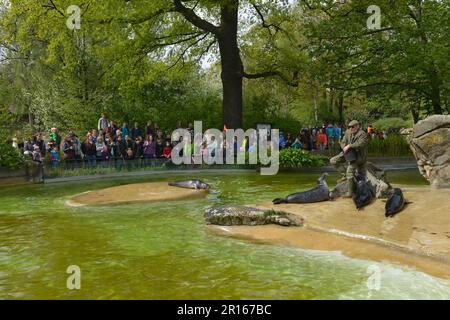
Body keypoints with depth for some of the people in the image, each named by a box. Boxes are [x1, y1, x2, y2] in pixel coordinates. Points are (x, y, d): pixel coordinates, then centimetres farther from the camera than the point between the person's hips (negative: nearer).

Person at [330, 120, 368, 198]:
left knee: (350, 171, -18)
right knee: (333, 161, -2)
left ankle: (350, 192, -10)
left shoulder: (362, 134, -14)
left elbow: (360, 144, -28)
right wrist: (344, 148, -16)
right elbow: (343, 142, 6)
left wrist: (349, 146, -30)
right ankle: (345, 175, 7)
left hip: (357, 155, -7)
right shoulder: (348, 132, 5)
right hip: (348, 153, 8)